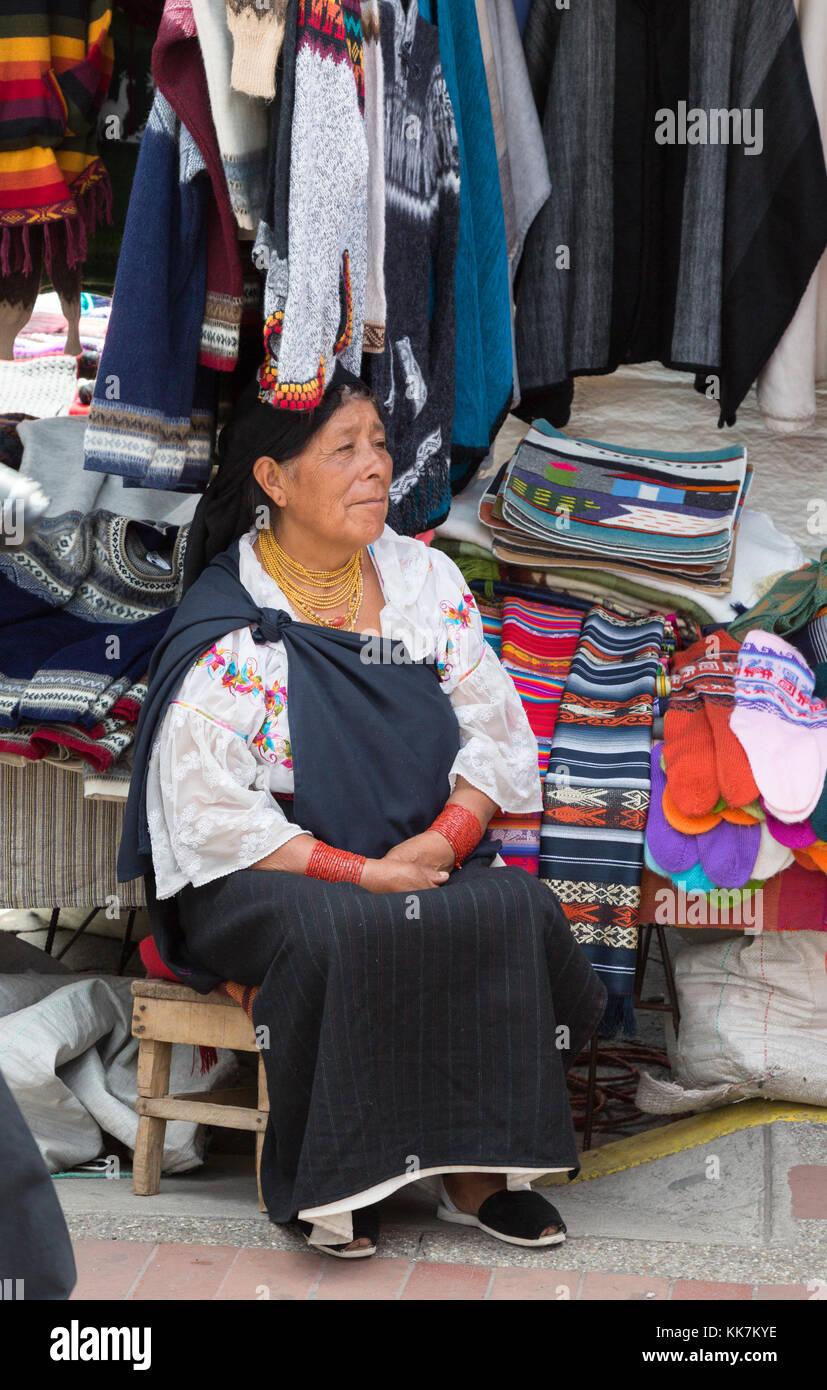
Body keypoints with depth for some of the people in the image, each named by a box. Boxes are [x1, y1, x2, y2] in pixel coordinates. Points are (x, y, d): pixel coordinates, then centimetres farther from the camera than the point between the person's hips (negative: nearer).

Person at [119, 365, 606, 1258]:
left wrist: (442, 841, -13)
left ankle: (474, 1165, -14)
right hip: (261, 880, -4)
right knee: (332, 934, -37)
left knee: (519, 908, -25)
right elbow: (211, 813, -15)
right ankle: (329, 1175, -19)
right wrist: (362, 873, -21)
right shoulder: (225, 627, -9)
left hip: (426, 862, 5)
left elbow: (496, 734, 6)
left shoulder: (425, 578, 7)